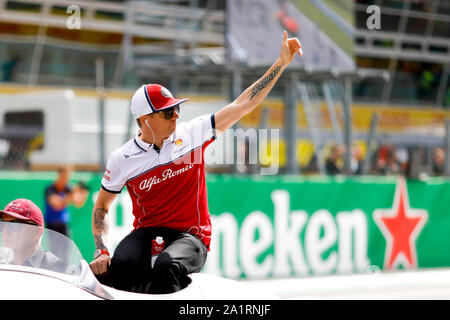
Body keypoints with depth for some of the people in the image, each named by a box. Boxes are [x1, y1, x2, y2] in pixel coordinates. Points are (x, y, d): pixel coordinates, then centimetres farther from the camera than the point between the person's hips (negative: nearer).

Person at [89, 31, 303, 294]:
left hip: (190, 235, -1)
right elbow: (101, 207, 11)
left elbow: (243, 105, 0)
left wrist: (282, 63, -3)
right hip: (147, 232, 1)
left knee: (168, 267, -35)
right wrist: (101, 251, -6)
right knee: (118, 266, -32)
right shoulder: (122, 159, 0)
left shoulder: (192, 134, 0)